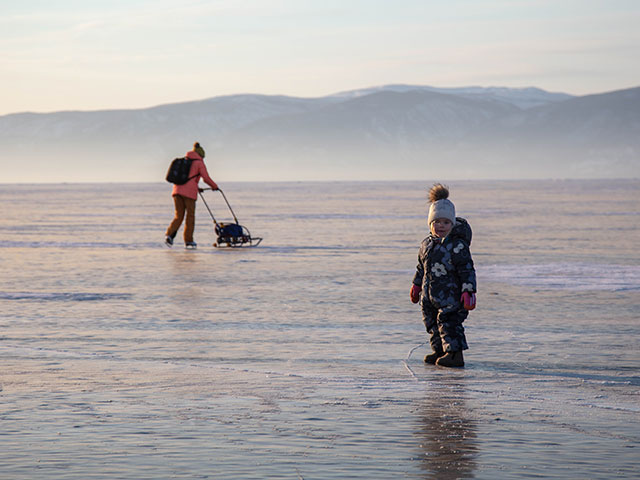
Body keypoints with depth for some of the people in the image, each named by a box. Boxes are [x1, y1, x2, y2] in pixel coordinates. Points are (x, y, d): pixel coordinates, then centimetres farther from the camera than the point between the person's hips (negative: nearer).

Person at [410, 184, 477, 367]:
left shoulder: (458, 245, -14)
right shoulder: (427, 244, 8)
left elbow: (467, 269, -14)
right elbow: (421, 266, 22)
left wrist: (468, 291, -19)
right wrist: (416, 284, 26)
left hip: (451, 295, -8)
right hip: (431, 295, 8)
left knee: (449, 323, -11)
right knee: (432, 323, 14)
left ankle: (455, 353, -7)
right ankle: (439, 351, 27)